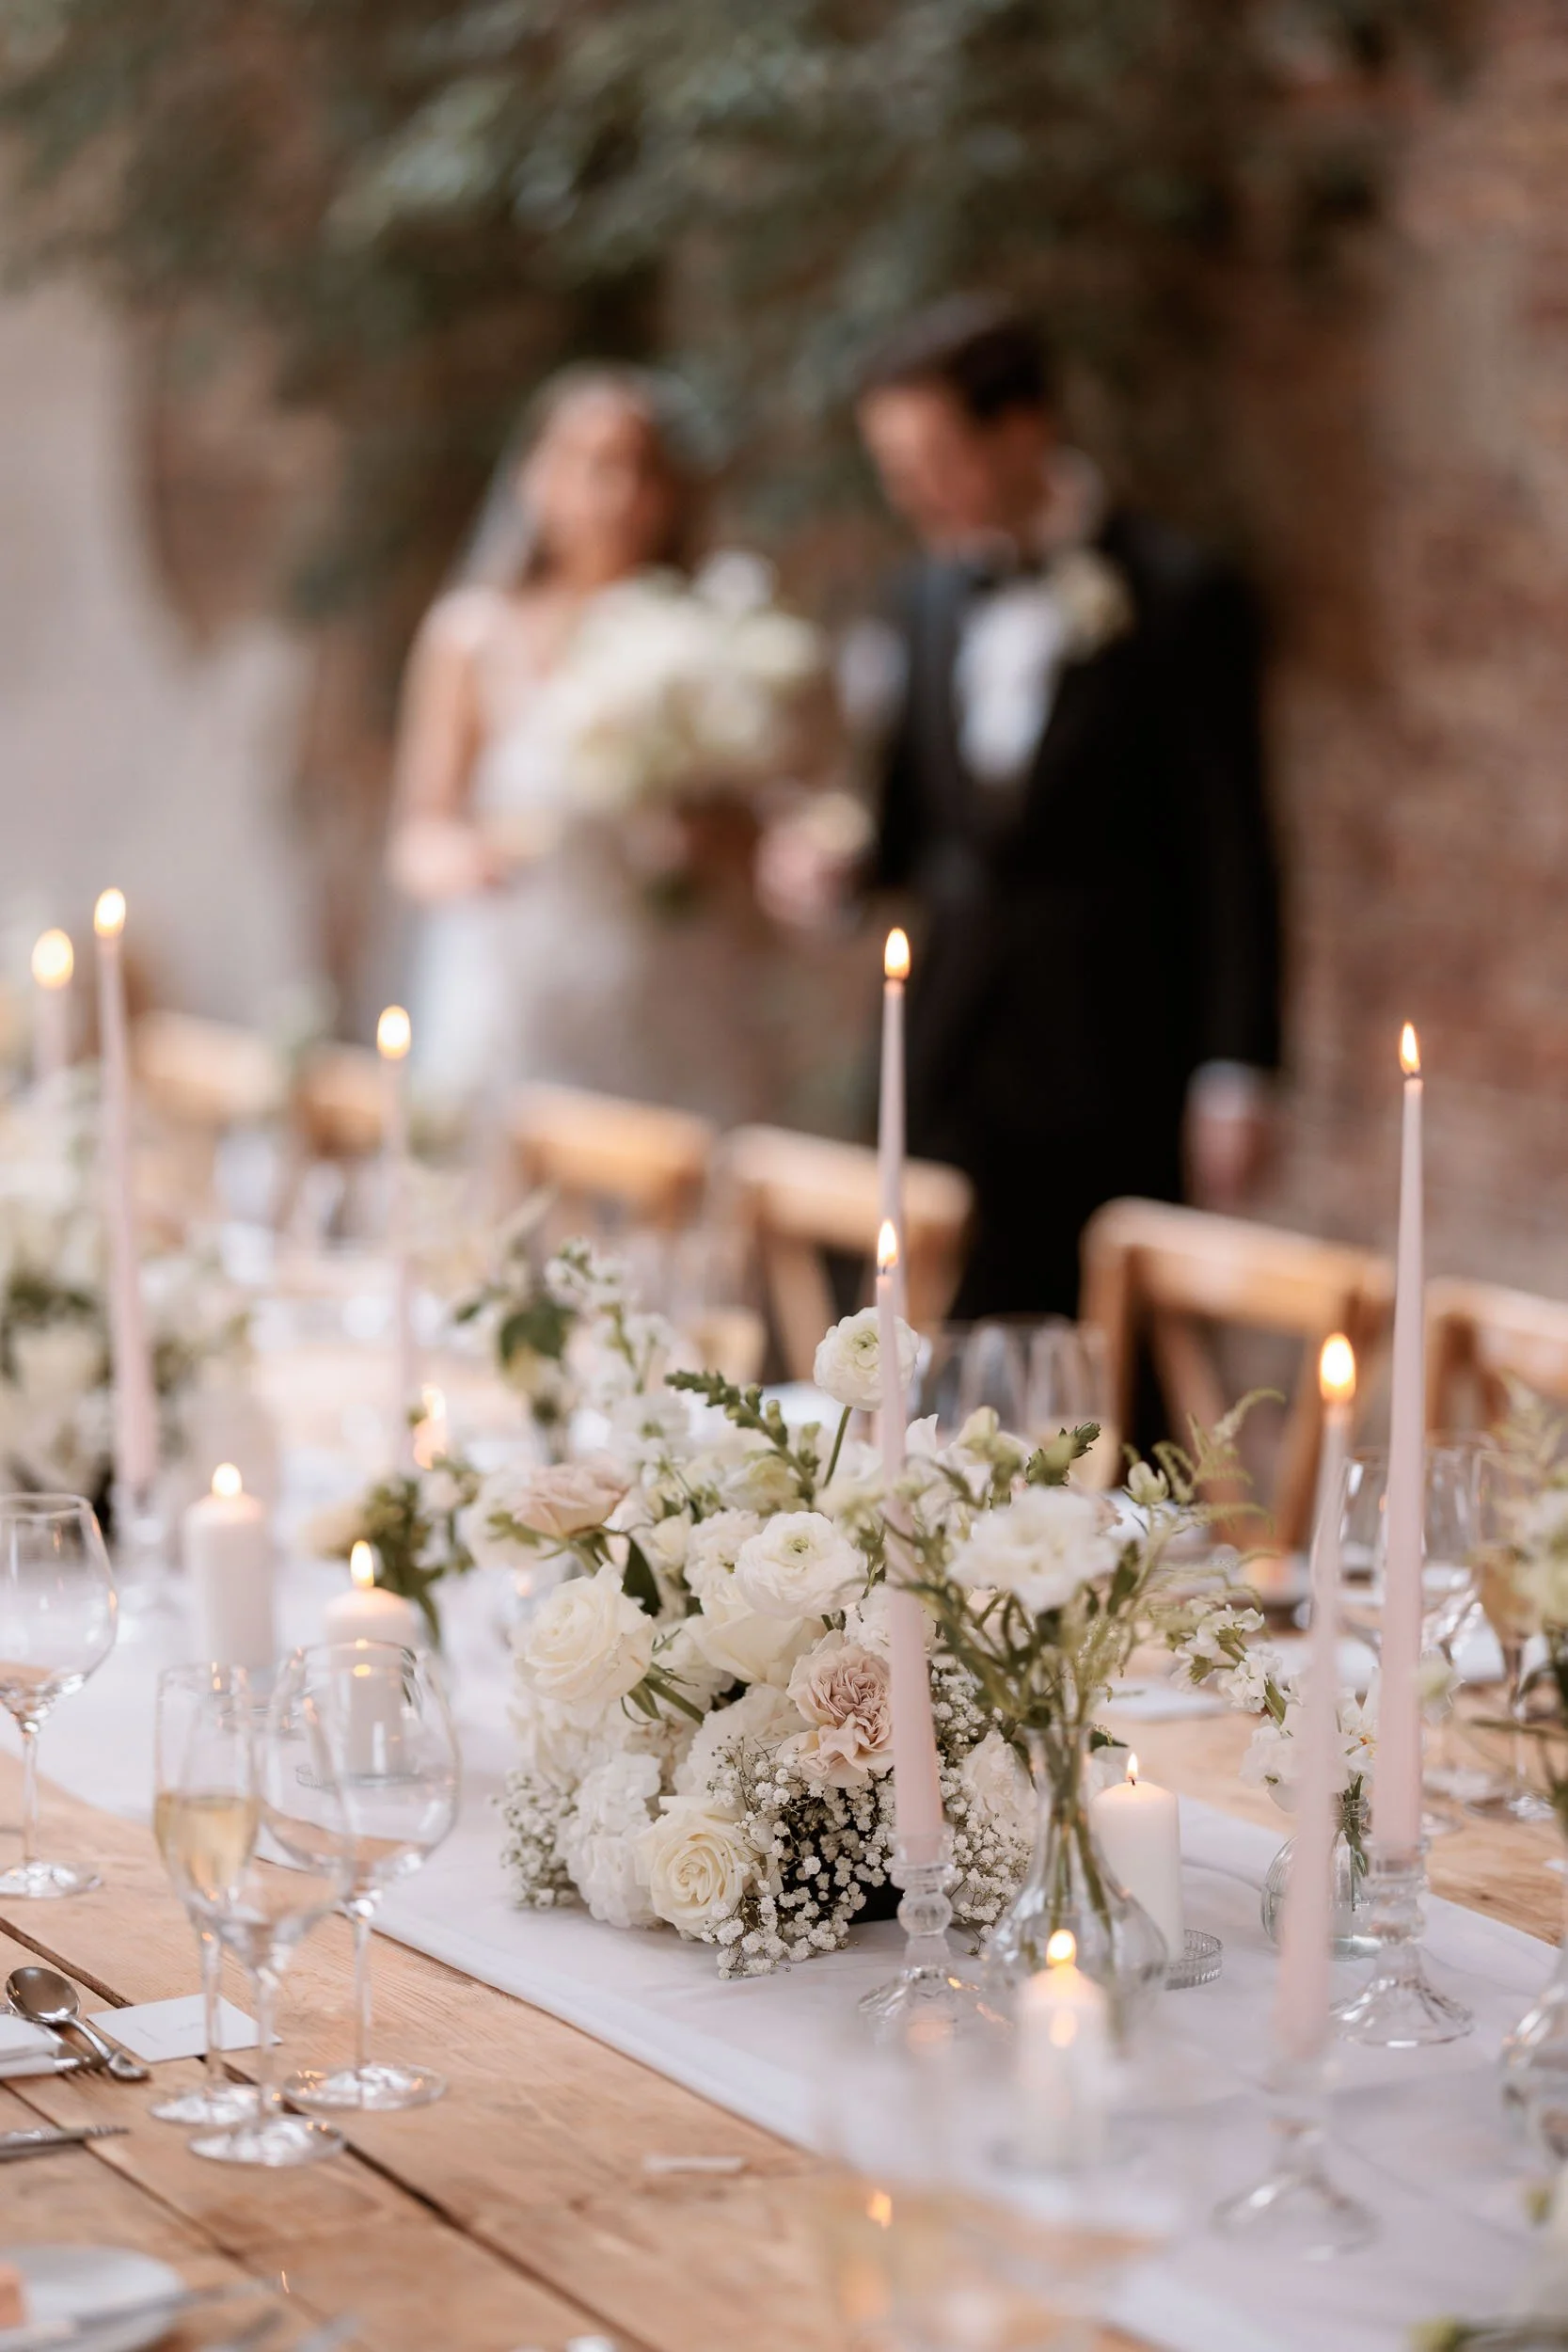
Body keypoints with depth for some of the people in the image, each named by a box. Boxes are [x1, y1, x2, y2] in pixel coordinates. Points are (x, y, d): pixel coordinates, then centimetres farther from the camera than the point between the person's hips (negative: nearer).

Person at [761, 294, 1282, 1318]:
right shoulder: (931, 595, 12)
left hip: (1103, 1074, -5)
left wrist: (1235, 1072, -10)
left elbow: (1231, 851, -7)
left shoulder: (1179, 598, -7)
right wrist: (841, 861, -2)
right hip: (948, 1059, 5)